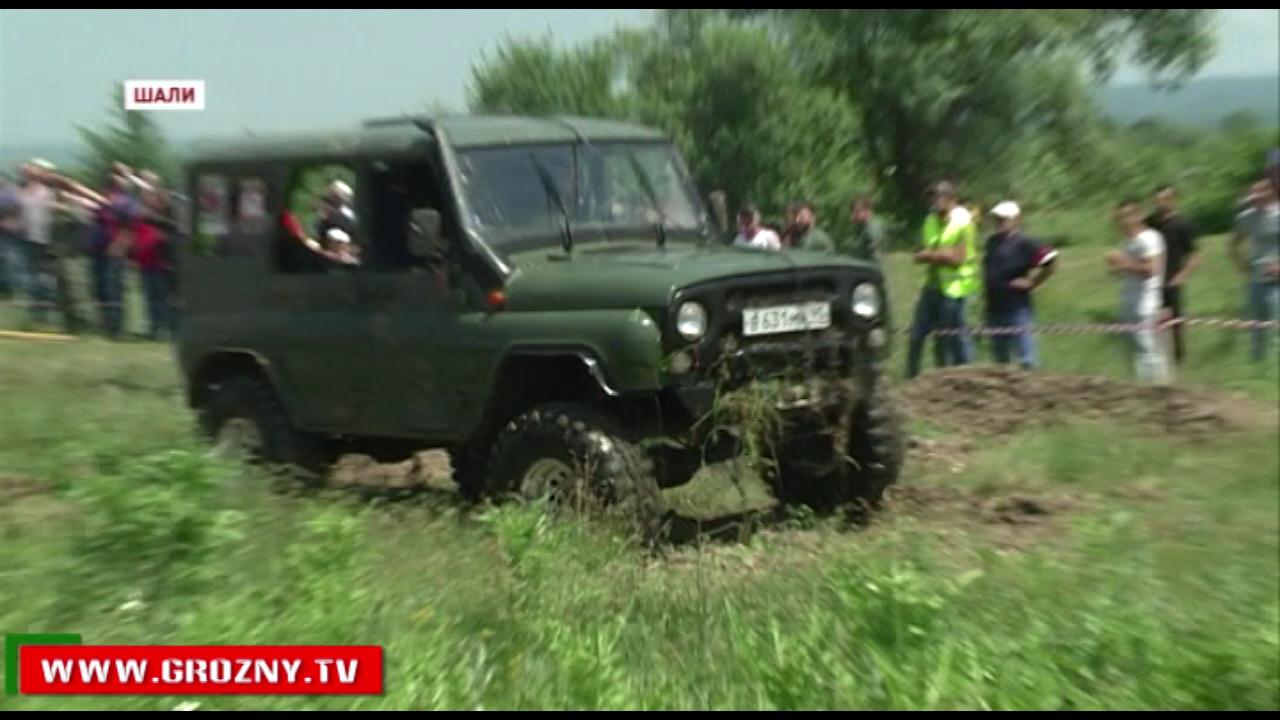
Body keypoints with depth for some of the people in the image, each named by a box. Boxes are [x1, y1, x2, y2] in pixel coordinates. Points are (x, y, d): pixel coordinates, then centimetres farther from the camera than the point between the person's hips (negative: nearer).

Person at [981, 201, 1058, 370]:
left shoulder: (1024, 243, -10)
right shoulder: (992, 242, 12)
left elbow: (1050, 262, -17)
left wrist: (1031, 283, -12)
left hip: (1017, 309, -7)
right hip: (994, 309, 8)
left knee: (1026, 359, -7)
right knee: (999, 358, 18)